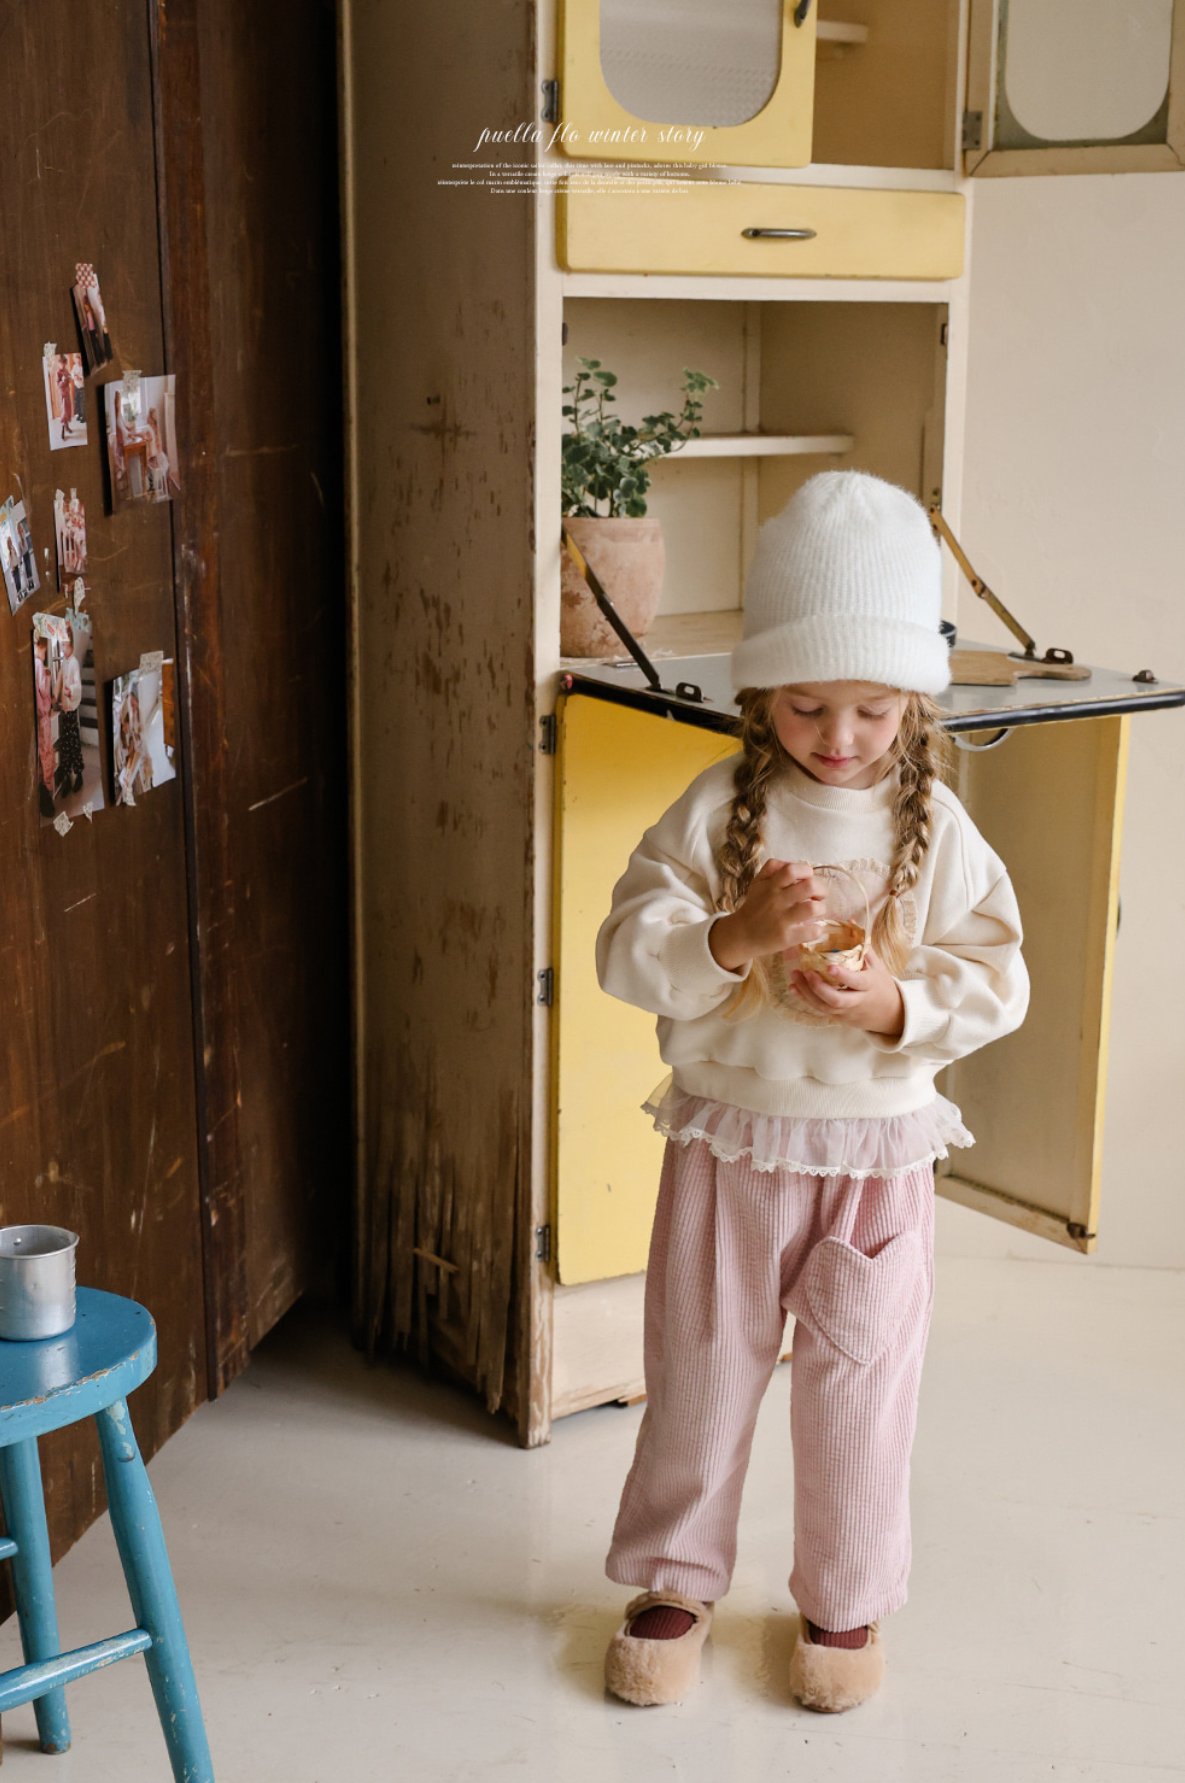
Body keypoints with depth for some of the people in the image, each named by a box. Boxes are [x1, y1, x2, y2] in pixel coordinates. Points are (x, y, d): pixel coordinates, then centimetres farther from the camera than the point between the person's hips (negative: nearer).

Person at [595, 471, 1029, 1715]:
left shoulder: (937, 830, -5)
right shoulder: (717, 809, -7)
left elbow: (994, 983, -4)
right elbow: (626, 950, -12)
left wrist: (897, 1005, -22)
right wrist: (733, 935, -29)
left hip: (877, 1151, 0)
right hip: (730, 1142, 0)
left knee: (857, 1390, 11)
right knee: (700, 1373, 13)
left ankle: (846, 1599, 33)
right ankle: (676, 1579, 34)